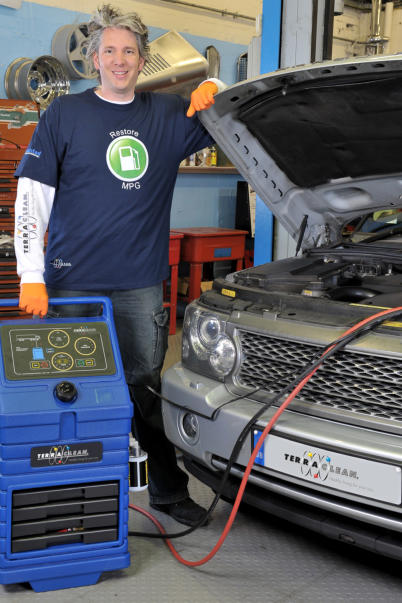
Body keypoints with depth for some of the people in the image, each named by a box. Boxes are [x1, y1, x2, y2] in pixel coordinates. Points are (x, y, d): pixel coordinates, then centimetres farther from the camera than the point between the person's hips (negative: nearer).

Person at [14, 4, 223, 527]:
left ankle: (169, 490, 25)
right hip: (72, 287, -1)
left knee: (148, 391, 10)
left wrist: (213, 88, -2)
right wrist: (31, 277, -12)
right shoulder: (65, 115, 2)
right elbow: (31, 199, -2)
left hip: (141, 287, 2)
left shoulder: (169, 115, 10)